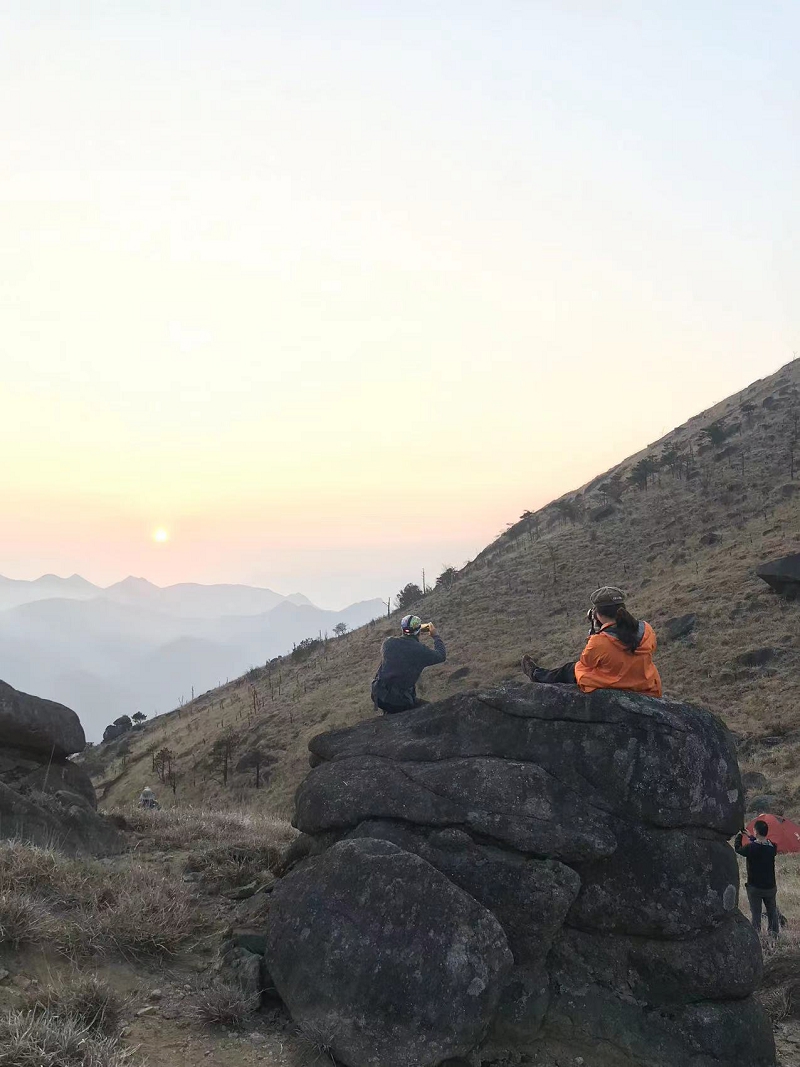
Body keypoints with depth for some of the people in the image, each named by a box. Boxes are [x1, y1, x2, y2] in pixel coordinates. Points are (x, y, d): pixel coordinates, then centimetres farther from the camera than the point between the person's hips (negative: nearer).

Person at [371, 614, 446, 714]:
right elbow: (441, 656, 7)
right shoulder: (421, 650, -11)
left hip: (378, 697, 5)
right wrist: (435, 636, 23)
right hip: (400, 703, -5)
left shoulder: (388, 642, 0)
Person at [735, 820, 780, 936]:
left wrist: (739, 835, 11)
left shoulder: (751, 848, -21)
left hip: (754, 887, -4)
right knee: (772, 912, 19)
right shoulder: (772, 847, -8)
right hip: (770, 887, 4)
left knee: (755, 913, 5)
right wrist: (750, 836, 18)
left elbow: (738, 848, -4)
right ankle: (775, 933, 29)